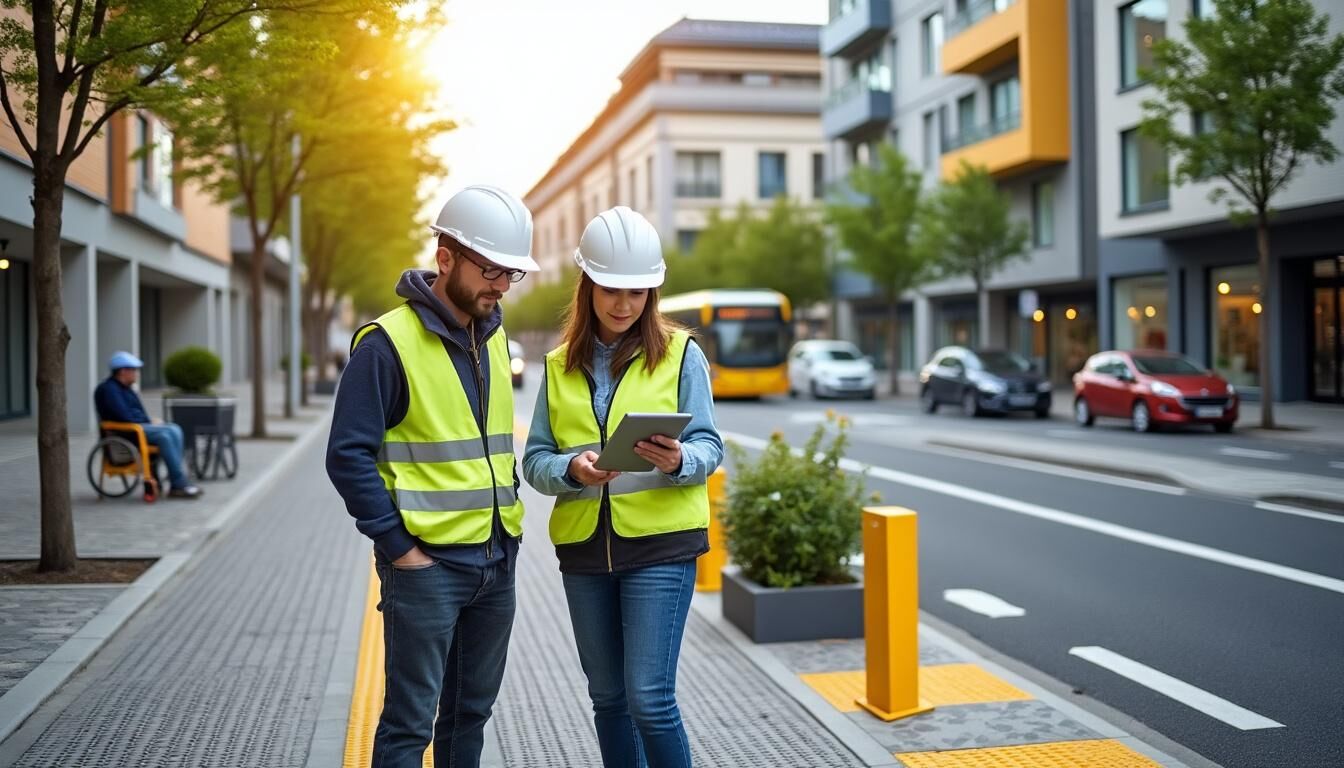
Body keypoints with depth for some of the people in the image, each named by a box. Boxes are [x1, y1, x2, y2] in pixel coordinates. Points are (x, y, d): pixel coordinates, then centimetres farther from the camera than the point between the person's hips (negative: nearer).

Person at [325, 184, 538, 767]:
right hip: (428, 563, -7)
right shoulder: (388, 342, -13)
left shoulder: (494, 337, 10)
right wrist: (398, 545, -15)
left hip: (497, 561, 7)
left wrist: (508, 518, 12)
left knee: (471, 710, 17)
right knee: (411, 720, 1)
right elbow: (348, 456, -15)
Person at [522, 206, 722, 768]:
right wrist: (572, 468, -18)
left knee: (649, 698, -9)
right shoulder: (560, 365, 8)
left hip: (661, 541, -4)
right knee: (608, 696, 14)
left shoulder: (680, 354, -1)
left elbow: (709, 446, -2)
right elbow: (534, 461, 4)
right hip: (584, 547, 4)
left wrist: (679, 460, -24)